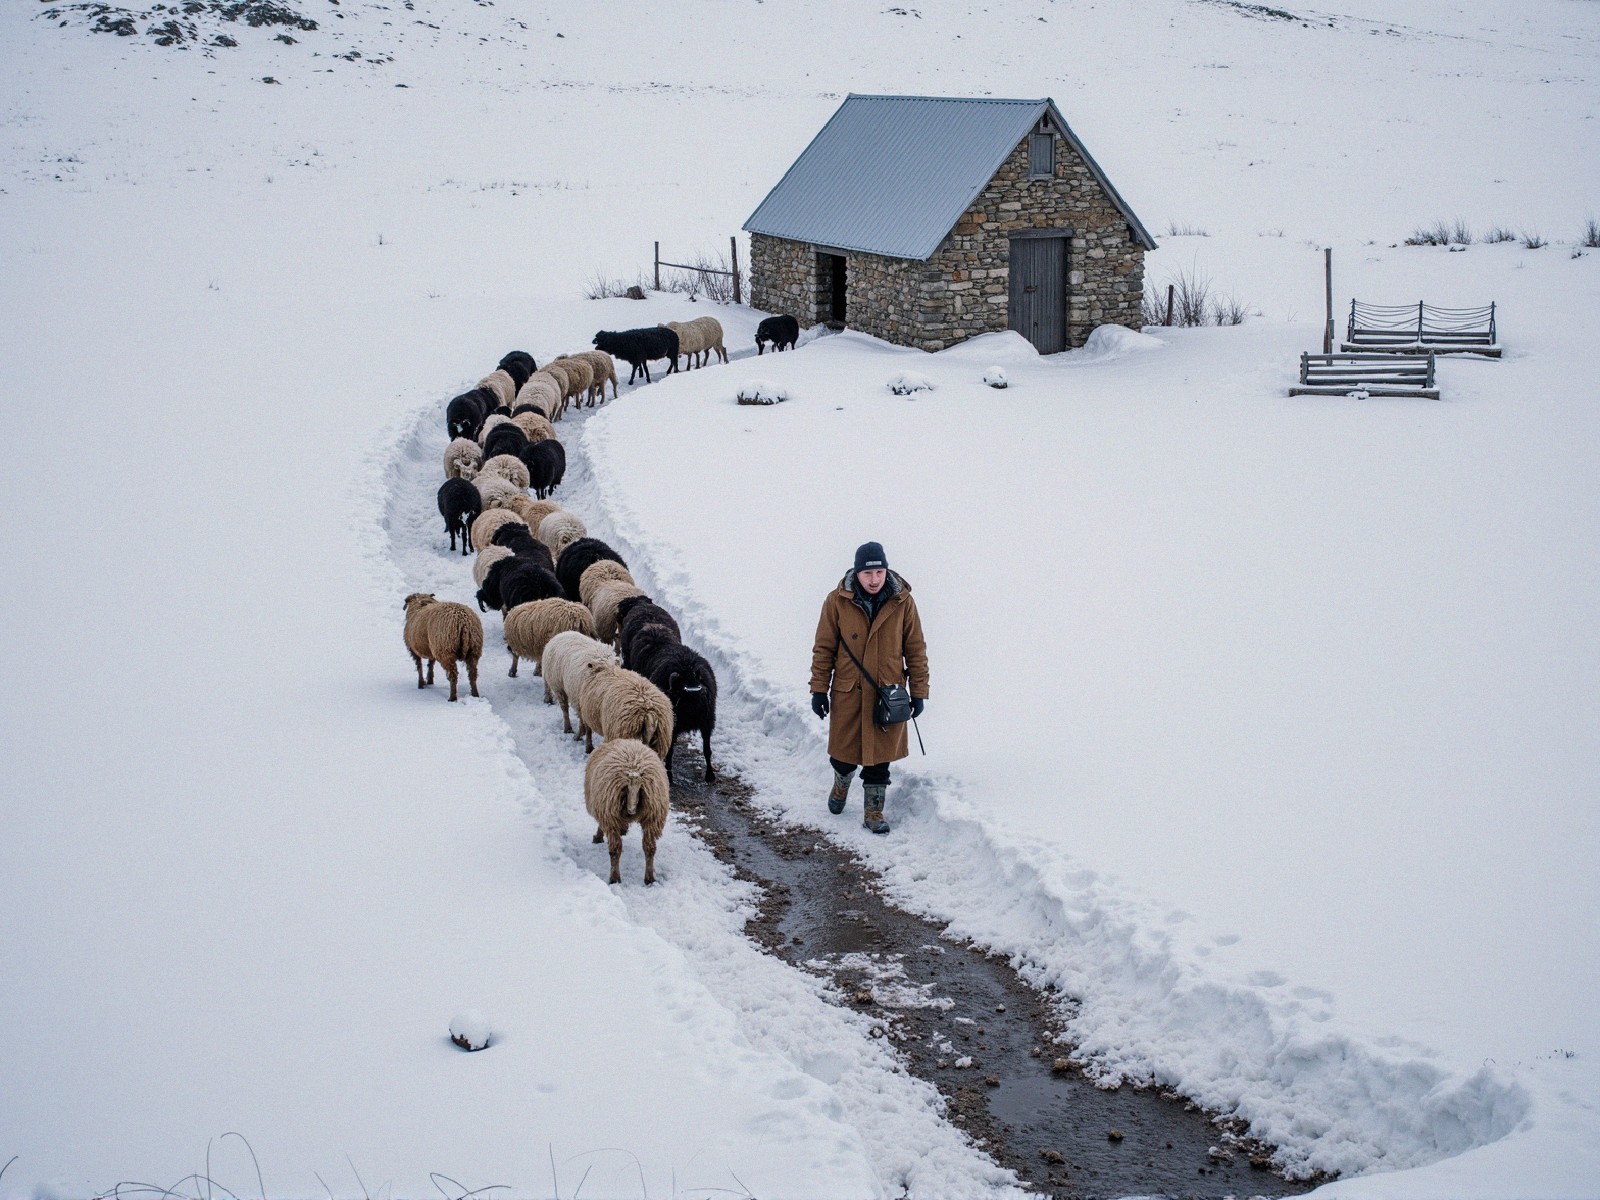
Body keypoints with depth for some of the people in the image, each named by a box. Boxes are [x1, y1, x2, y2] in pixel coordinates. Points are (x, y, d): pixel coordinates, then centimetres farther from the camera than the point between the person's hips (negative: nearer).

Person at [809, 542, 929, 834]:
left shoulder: (902, 602, -5)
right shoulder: (837, 602, -7)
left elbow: (915, 650, 1)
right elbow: (824, 648, 0)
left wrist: (918, 692, 1)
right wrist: (819, 689, -1)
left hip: (888, 695, 0)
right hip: (847, 692, 0)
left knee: (879, 757, 4)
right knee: (844, 753, 12)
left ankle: (873, 812, 18)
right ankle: (841, 785, 44)